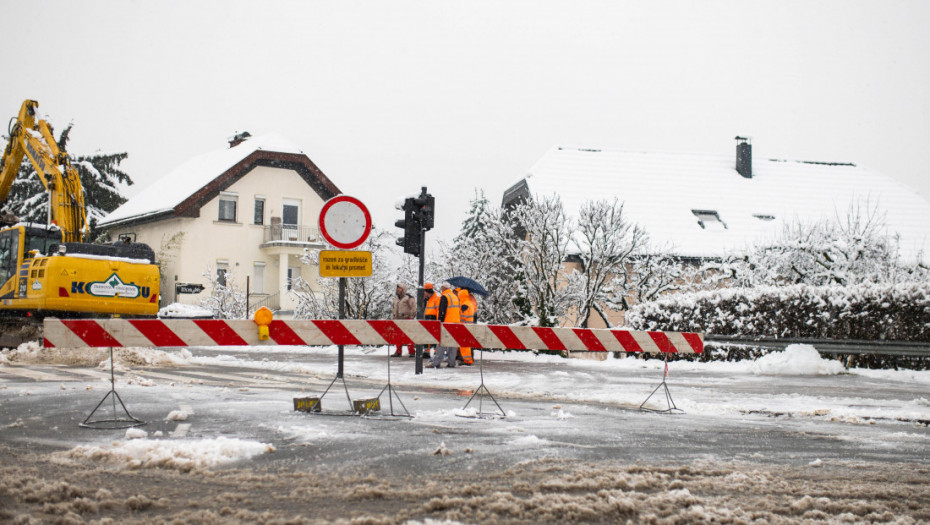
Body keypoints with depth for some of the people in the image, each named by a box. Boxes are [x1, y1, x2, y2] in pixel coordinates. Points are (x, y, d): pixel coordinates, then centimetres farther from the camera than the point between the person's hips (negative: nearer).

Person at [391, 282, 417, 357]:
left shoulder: (408, 297, -4)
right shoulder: (396, 298, 18)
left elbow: (413, 307, -6)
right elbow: (393, 308, 28)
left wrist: (411, 316, -10)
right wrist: (393, 316, 20)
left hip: (406, 319, -7)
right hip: (397, 319, 7)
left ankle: (412, 351, -6)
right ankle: (398, 352, 11)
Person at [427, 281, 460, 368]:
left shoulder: (444, 297, -8)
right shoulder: (455, 297, 16)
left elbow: (442, 312, -14)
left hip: (446, 323, -7)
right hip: (455, 323, 7)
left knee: (441, 343, -7)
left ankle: (436, 362, -10)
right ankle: (451, 363, 7)